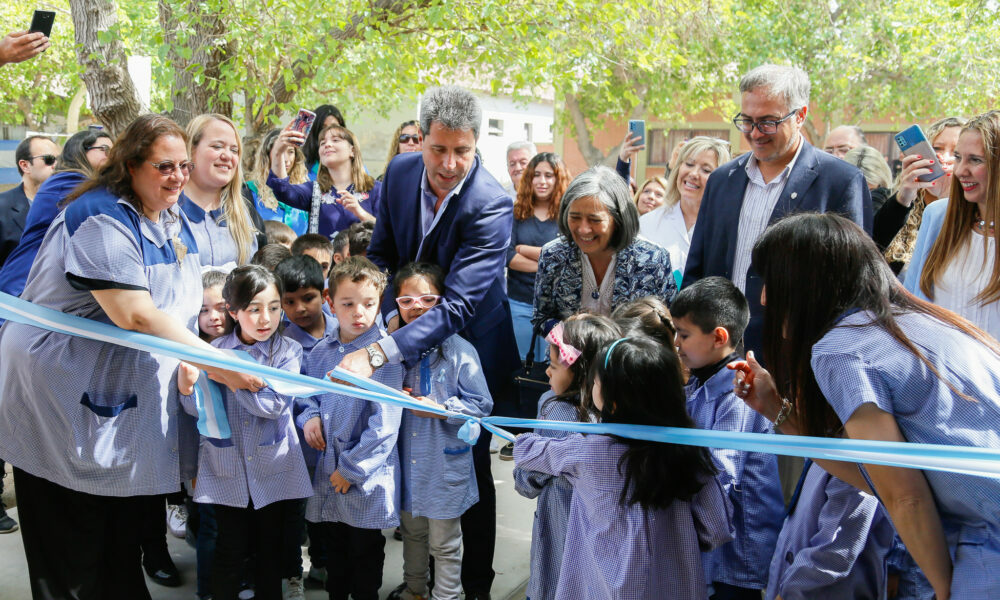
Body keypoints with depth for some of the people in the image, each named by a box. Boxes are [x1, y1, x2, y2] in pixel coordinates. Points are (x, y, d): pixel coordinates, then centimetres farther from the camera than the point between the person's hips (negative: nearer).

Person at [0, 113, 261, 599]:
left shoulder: (173, 220, 7)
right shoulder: (102, 219, -21)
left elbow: (181, 302, 18)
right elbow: (136, 316, -31)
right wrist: (216, 363, -30)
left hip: (132, 397, 8)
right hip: (65, 401, -8)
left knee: (124, 531, 17)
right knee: (74, 545, 3)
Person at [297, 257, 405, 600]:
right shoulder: (321, 352, 3)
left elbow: (384, 423, -19)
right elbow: (304, 389, 19)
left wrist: (352, 468, -16)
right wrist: (309, 416, -3)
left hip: (368, 479, -5)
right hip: (327, 470, 5)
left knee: (365, 554, 11)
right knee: (334, 552, 21)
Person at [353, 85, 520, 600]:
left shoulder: (492, 206, -29)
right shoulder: (401, 171, -9)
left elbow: (456, 307, -36)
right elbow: (382, 252, 6)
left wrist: (379, 353, -45)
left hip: (470, 349, -5)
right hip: (410, 330, 5)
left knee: (470, 468, 4)